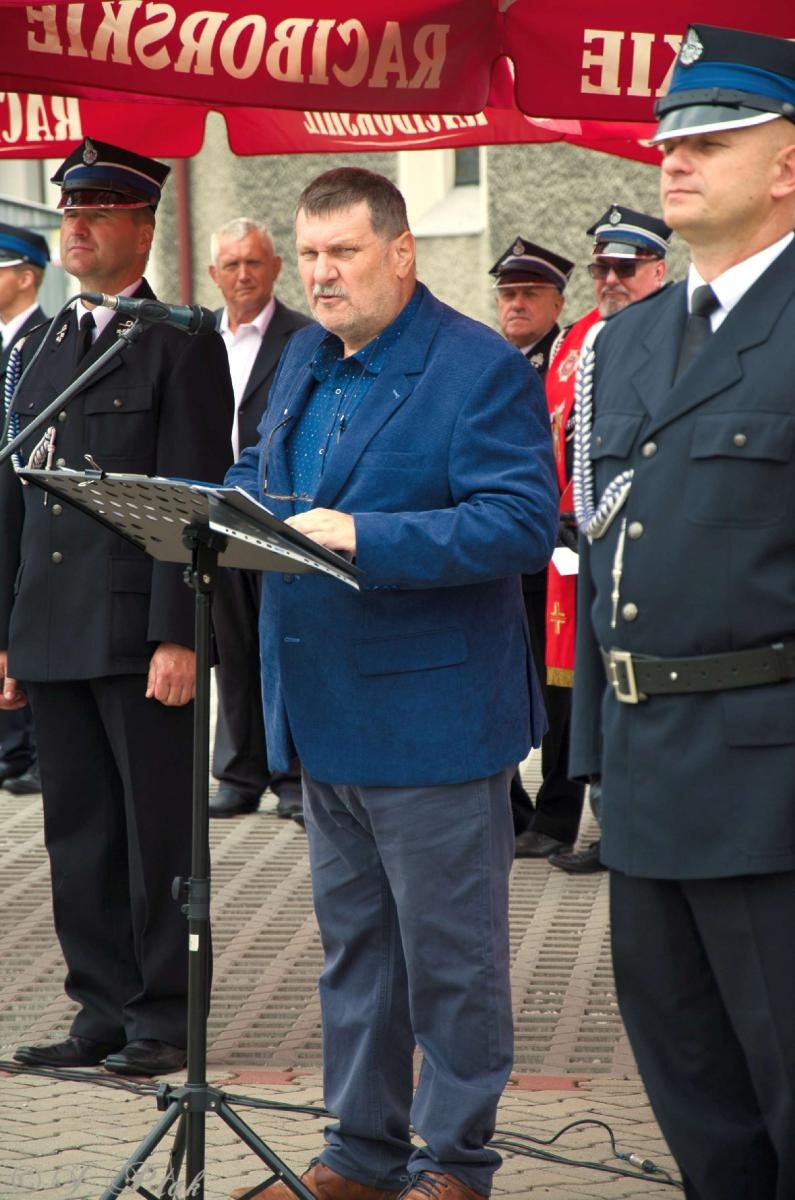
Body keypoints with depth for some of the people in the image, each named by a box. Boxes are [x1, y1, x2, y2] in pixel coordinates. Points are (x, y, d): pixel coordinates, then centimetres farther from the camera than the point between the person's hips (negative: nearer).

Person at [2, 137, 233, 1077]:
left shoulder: (182, 345, -4)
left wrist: (178, 636, -16)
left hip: (139, 636, -6)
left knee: (157, 833, 1)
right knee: (78, 833, 10)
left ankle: (165, 1016, 9)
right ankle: (103, 1009, 18)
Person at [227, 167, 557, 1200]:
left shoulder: (482, 370, -13)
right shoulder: (303, 359, 12)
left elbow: (523, 523, -22)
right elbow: (262, 473, 23)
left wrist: (364, 536, -29)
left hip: (433, 717, -8)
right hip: (325, 715, 8)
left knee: (451, 956, 4)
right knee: (352, 945, 17)